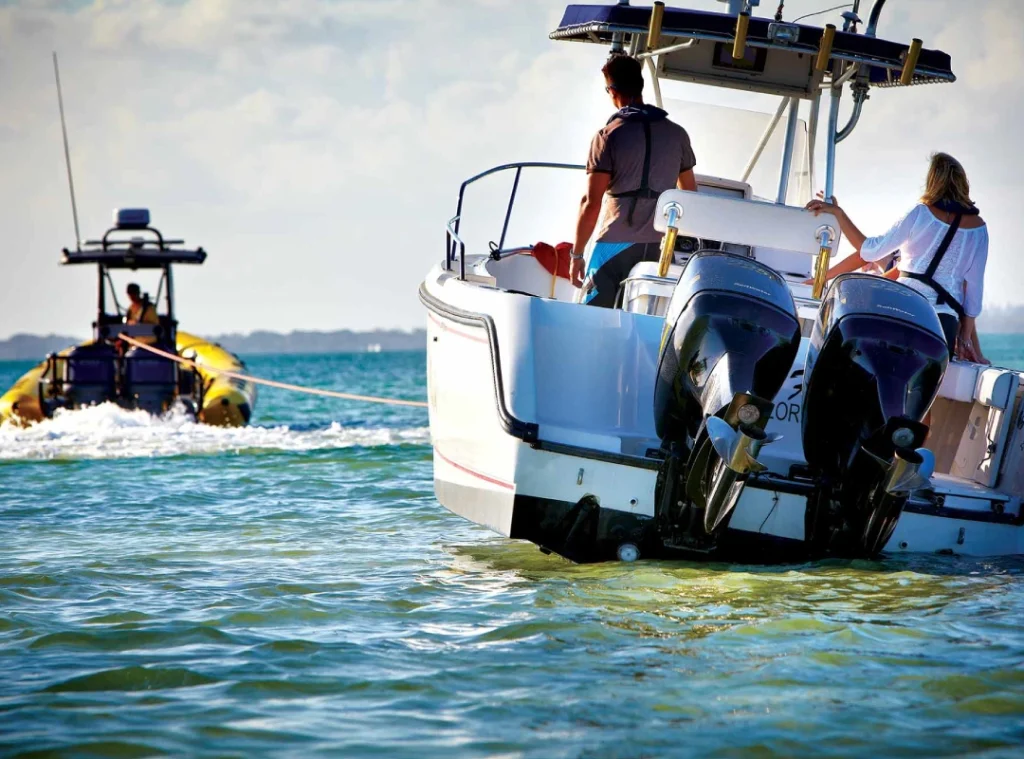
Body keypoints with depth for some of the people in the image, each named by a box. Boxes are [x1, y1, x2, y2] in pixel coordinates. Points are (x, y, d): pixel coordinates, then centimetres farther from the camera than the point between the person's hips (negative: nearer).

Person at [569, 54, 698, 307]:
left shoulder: (608, 136, -6)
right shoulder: (677, 134, 8)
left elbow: (591, 203, -10)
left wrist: (576, 253, -3)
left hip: (615, 244, -4)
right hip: (659, 246, 4)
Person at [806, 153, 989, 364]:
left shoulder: (922, 213, 1)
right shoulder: (978, 227, 9)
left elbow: (870, 251, 3)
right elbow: (974, 284, 9)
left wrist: (838, 212, 10)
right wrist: (966, 336, 14)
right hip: (946, 321, 2)